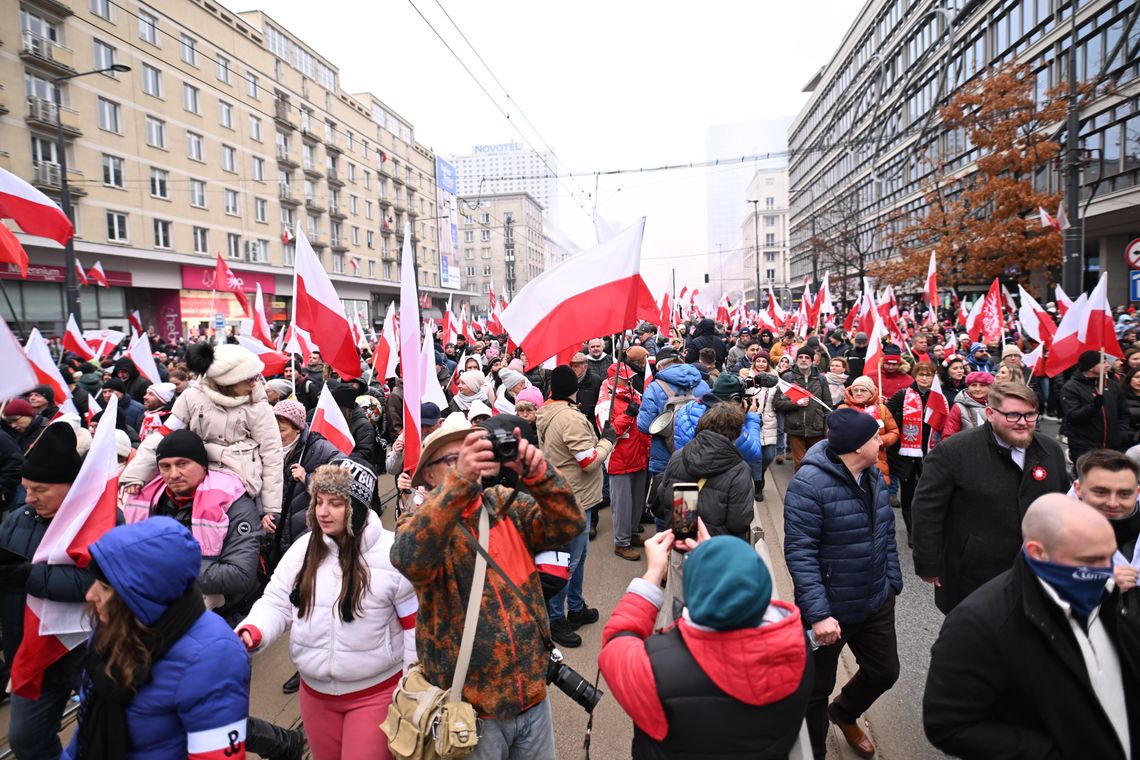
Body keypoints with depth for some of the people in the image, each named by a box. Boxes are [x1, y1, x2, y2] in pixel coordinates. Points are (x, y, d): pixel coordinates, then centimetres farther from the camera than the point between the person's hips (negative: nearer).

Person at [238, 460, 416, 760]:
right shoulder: (302, 548, -3)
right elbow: (276, 604, 2)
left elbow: (416, 624, -10)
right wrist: (252, 632, -20)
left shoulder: (392, 552, -17)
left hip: (376, 692, -5)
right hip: (315, 691, 5)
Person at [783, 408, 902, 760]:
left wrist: (893, 581, 13)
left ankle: (844, 714, 54)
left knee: (884, 672, 23)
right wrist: (818, 613, -29)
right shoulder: (808, 484, -25)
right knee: (816, 690, 12)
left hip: (877, 603, 7)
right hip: (831, 610, -7)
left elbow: (886, 533, 13)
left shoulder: (874, 476, 1)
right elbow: (800, 553, -26)